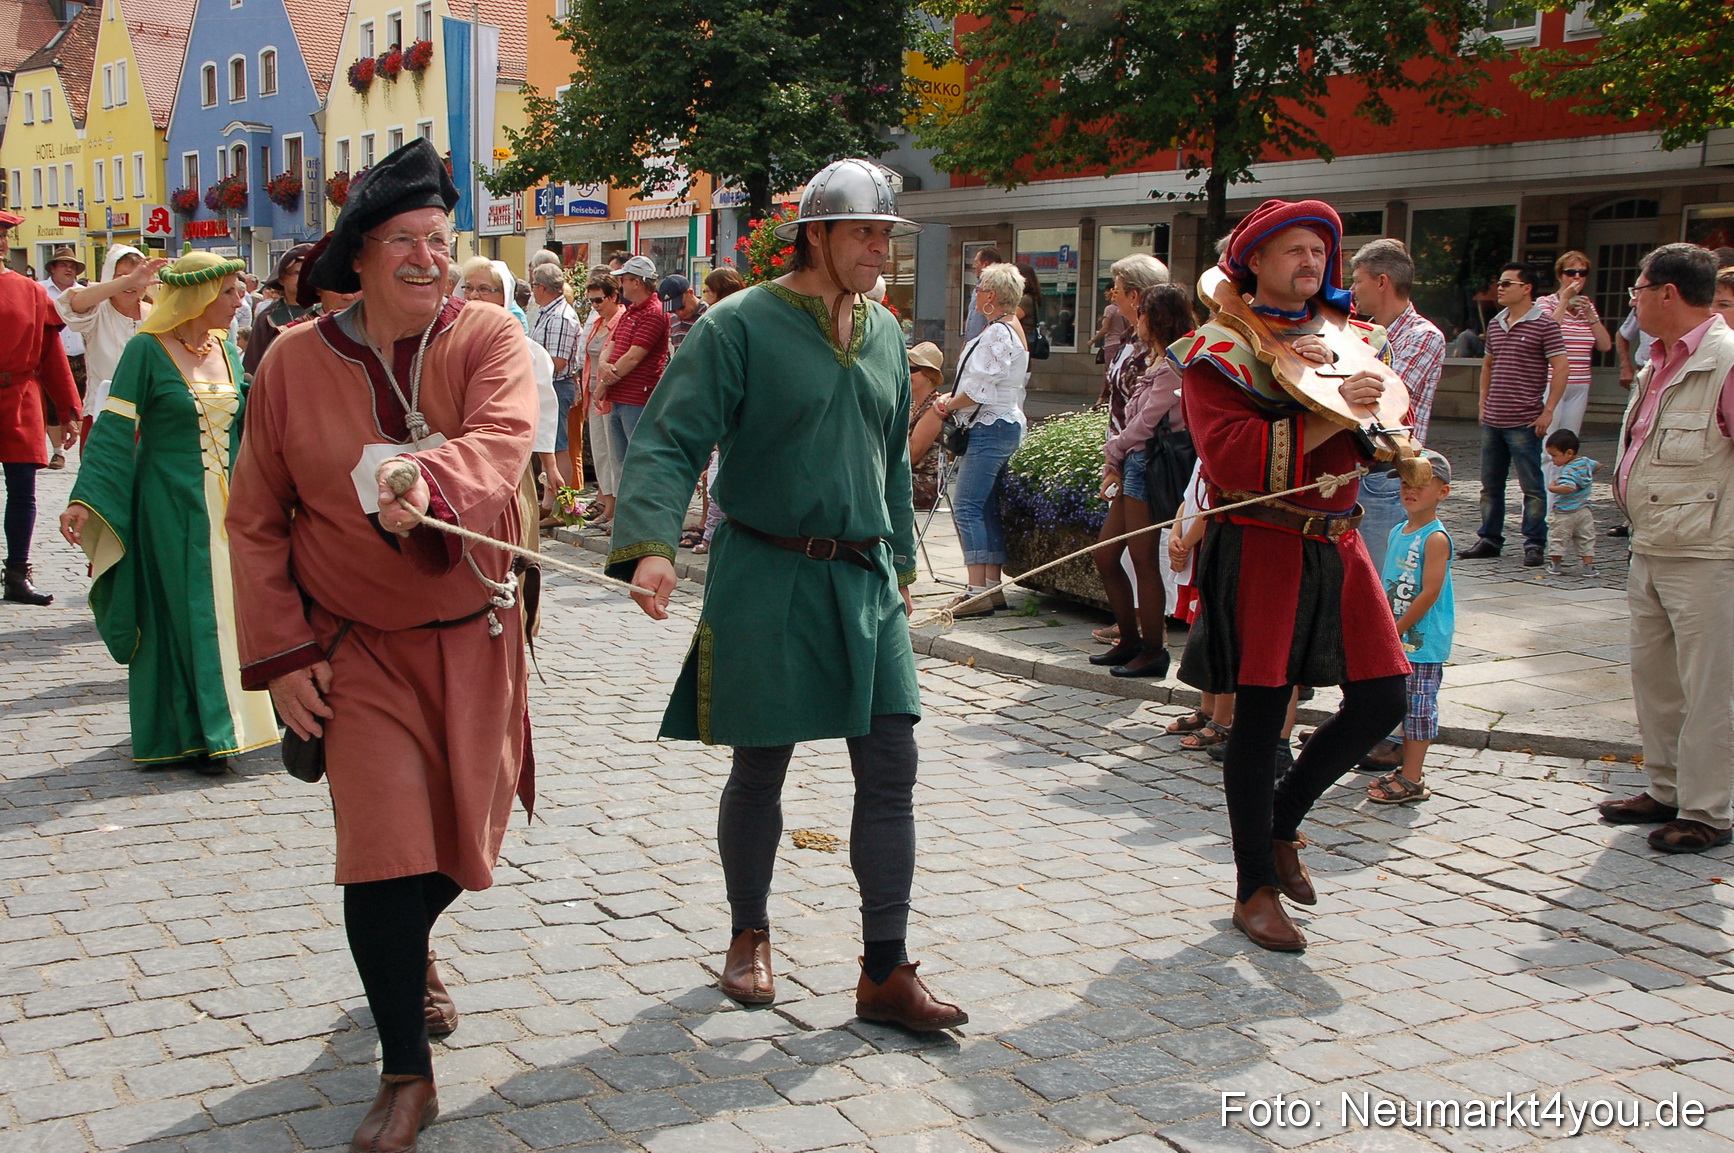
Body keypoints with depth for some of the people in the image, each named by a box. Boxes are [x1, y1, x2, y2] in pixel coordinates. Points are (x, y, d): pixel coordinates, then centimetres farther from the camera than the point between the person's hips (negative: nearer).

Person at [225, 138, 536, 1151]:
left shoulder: (489, 338, -8)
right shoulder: (296, 363, -5)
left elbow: (501, 443, -29)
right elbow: (256, 521, 2)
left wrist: (429, 481, -51)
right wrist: (282, 653, -4)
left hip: (472, 635, 1)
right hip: (359, 643, -1)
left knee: (461, 838, 14)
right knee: (386, 849, -9)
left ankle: (406, 948, 50)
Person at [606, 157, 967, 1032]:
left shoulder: (884, 333, 11)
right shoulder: (740, 325, -9)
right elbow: (670, 441, -16)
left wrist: (899, 558, 23)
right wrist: (650, 544, -30)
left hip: (865, 580, 5)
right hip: (766, 577, -5)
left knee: (890, 770, 0)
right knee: (759, 768, 8)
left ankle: (885, 974, 9)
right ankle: (749, 936, 31)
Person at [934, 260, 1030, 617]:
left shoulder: (998, 333, -15)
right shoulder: (1012, 329, 18)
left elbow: (980, 390, -19)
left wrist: (949, 405, -3)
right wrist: (951, 398, 10)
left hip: (991, 428, -11)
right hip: (1004, 424, 11)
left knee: (966, 506, -12)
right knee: (987, 508, 10)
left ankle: (978, 591, -14)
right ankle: (993, 587, 12)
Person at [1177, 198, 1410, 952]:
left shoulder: (1349, 338, 14)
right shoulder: (1220, 349, -6)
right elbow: (1235, 458, -19)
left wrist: (1335, 371, -9)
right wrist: (1331, 415, -22)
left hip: (1336, 542, 6)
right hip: (1260, 544, -6)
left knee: (1381, 699, 4)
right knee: (1260, 717, -1)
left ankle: (1282, 820, 27)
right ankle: (1255, 889, 13)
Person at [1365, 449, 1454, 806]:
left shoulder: (1435, 538, -15)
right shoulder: (1398, 532, 10)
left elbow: (1430, 591, -19)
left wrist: (1396, 630, -16)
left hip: (1423, 642, -8)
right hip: (1397, 641, 8)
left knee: (1418, 707, -2)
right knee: (1404, 706, 15)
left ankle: (1412, 779, 3)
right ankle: (1408, 768, 26)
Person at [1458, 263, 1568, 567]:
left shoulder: (1545, 325, -7)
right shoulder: (1495, 324, 13)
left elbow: (1560, 368, -10)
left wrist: (1548, 411, -14)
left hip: (1525, 422, -7)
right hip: (1492, 421, 7)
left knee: (1532, 486, 0)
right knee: (1490, 484, 12)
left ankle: (1534, 544, 5)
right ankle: (1489, 539, 21)